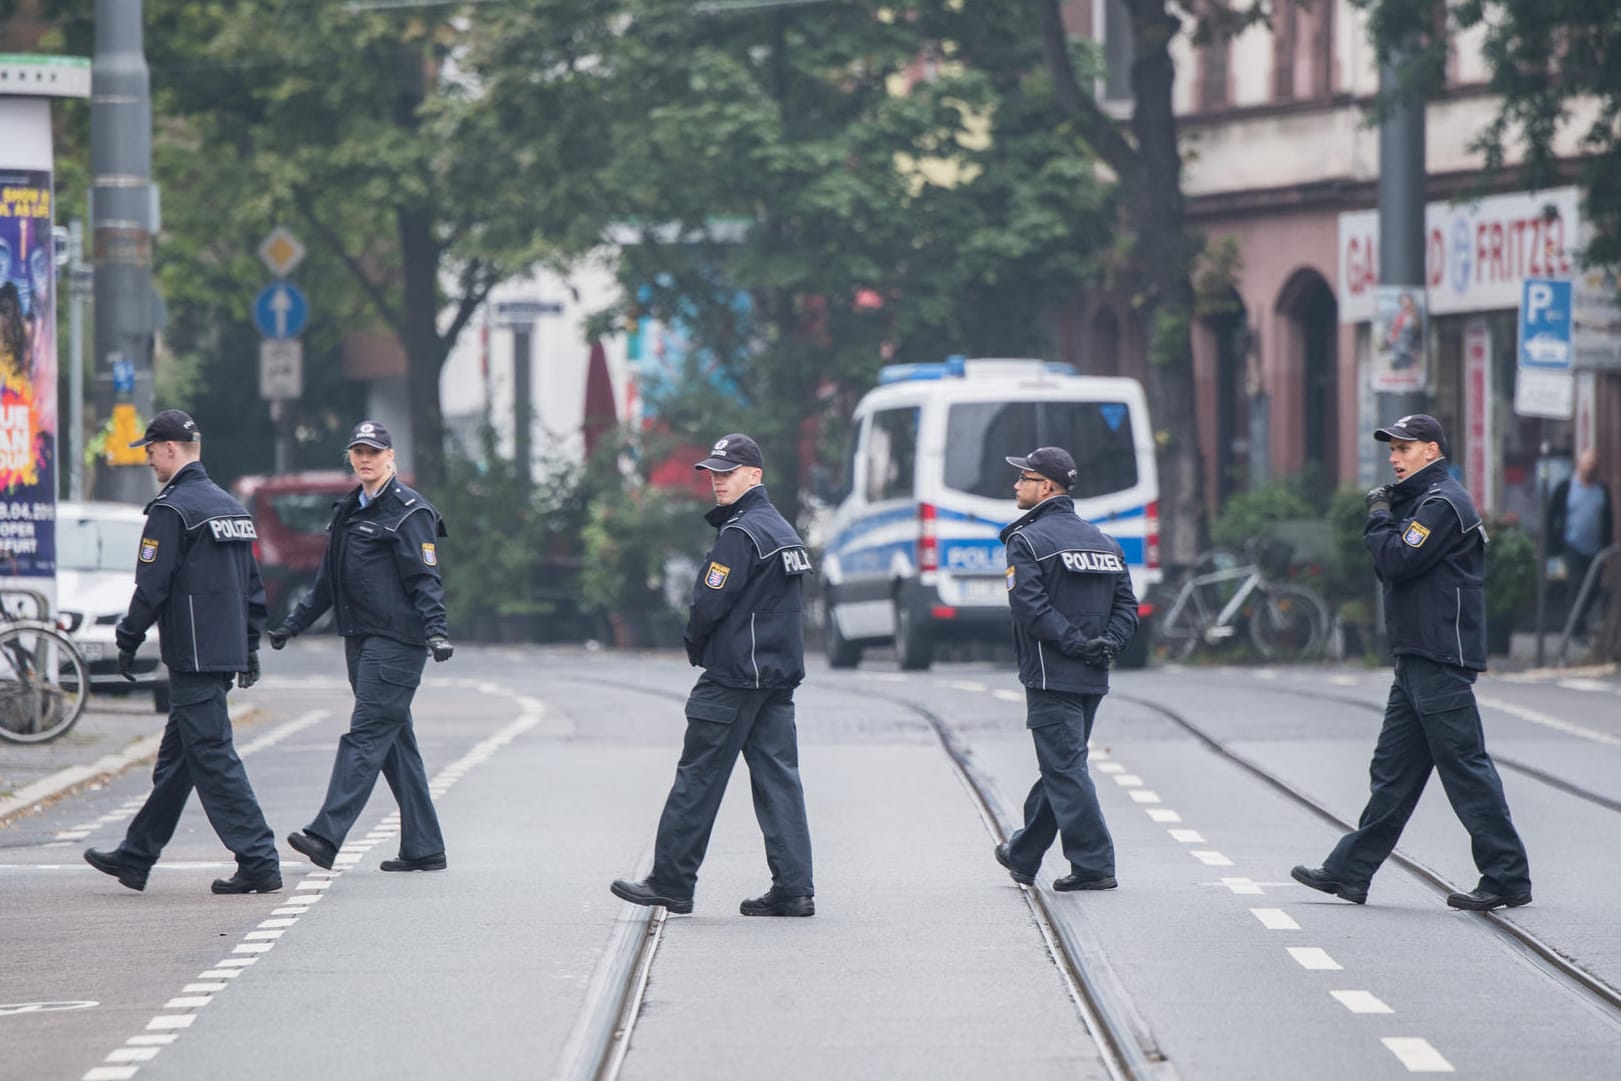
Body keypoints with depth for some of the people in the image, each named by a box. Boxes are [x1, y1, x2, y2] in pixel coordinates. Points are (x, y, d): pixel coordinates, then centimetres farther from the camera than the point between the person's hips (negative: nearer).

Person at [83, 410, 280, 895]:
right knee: (175, 758, 15)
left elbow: (152, 586, -15)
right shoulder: (230, 507, 14)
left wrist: (128, 641, -4)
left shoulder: (172, 510, -13)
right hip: (226, 651, 9)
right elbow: (253, 585, 19)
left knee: (213, 759, -7)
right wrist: (249, 647, 23)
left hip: (193, 656, -9)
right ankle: (135, 858, 23)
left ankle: (258, 860, -11)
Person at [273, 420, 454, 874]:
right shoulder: (348, 512, 18)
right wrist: (293, 624, 26)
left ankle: (326, 836, -21)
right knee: (395, 742, 8)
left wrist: (435, 630, -26)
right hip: (361, 639, 9)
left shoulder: (409, 512, -7)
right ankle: (424, 848, 11)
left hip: (397, 641, -9)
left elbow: (425, 578, -14)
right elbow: (328, 579, 26)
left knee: (365, 736, -13)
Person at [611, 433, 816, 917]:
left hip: (734, 677, -9)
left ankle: (671, 881, 3)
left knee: (698, 778, -2)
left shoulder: (740, 533, -15)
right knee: (778, 777, 6)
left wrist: (695, 647, 2)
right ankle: (794, 889, 1)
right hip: (779, 675, 9)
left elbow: (709, 604, -17)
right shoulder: (782, 530, 15)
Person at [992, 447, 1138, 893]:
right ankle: (1023, 856, 29)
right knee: (1061, 766, 15)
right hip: (1093, 678, 8)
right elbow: (1126, 604, 10)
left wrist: (1074, 643, -17)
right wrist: (1107, 643, -1)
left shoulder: (1026, 541, -7)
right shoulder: (1103, 541, 15)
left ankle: (1094, 864, -9)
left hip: (1051, 675, -8)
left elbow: (1030, 605, -19)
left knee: (1065, 769, -5)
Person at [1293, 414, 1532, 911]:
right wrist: (1383, 520, 3)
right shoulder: (1420, 502, 20)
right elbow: (1393, 568, 18)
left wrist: (1379, 519, -3)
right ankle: (1350, 871, 14)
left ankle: (1508, 878, -5)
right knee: (1393, 769, 11)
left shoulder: (1442, 504, -12)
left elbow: (1397, 563, -19)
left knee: (1465, 767, -8)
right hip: (1417, 660, 10)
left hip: (1441, 664, -10)